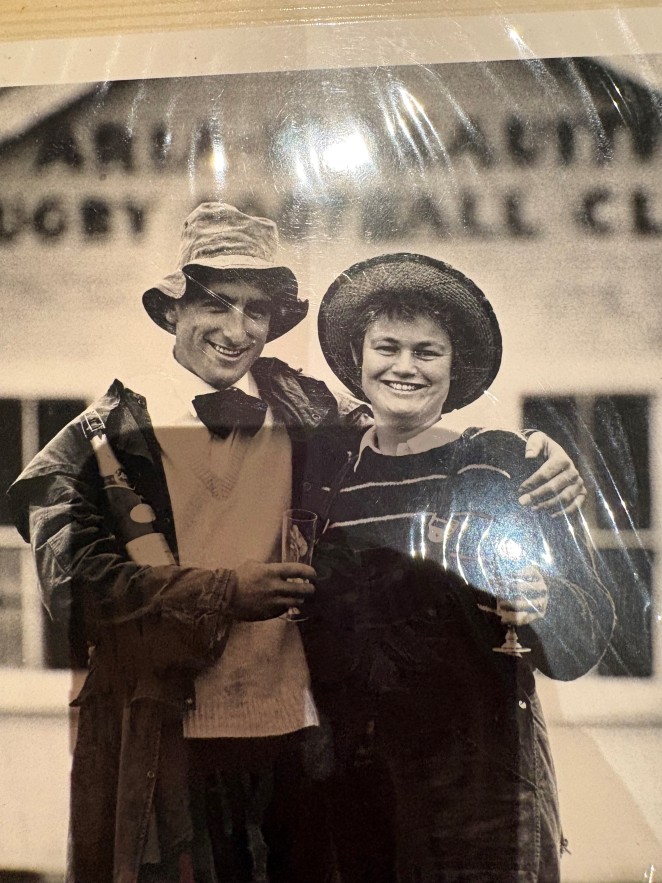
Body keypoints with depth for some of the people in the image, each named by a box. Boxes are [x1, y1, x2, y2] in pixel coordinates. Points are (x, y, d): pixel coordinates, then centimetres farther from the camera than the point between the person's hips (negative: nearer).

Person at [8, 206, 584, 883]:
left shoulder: (300, 409, 6)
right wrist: (225, 593, -15)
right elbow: (76, 583, -9)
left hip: (295, 733, 3)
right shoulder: (113, 430, -1)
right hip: (165, 745, -3)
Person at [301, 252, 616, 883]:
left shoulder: (502, 463, -2)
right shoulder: (329, 473, 5)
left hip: (479, 773, -2)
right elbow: (315, 636, 11)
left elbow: (586, 634, -5)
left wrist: (536, 606, -23)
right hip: (352, 776, 2)